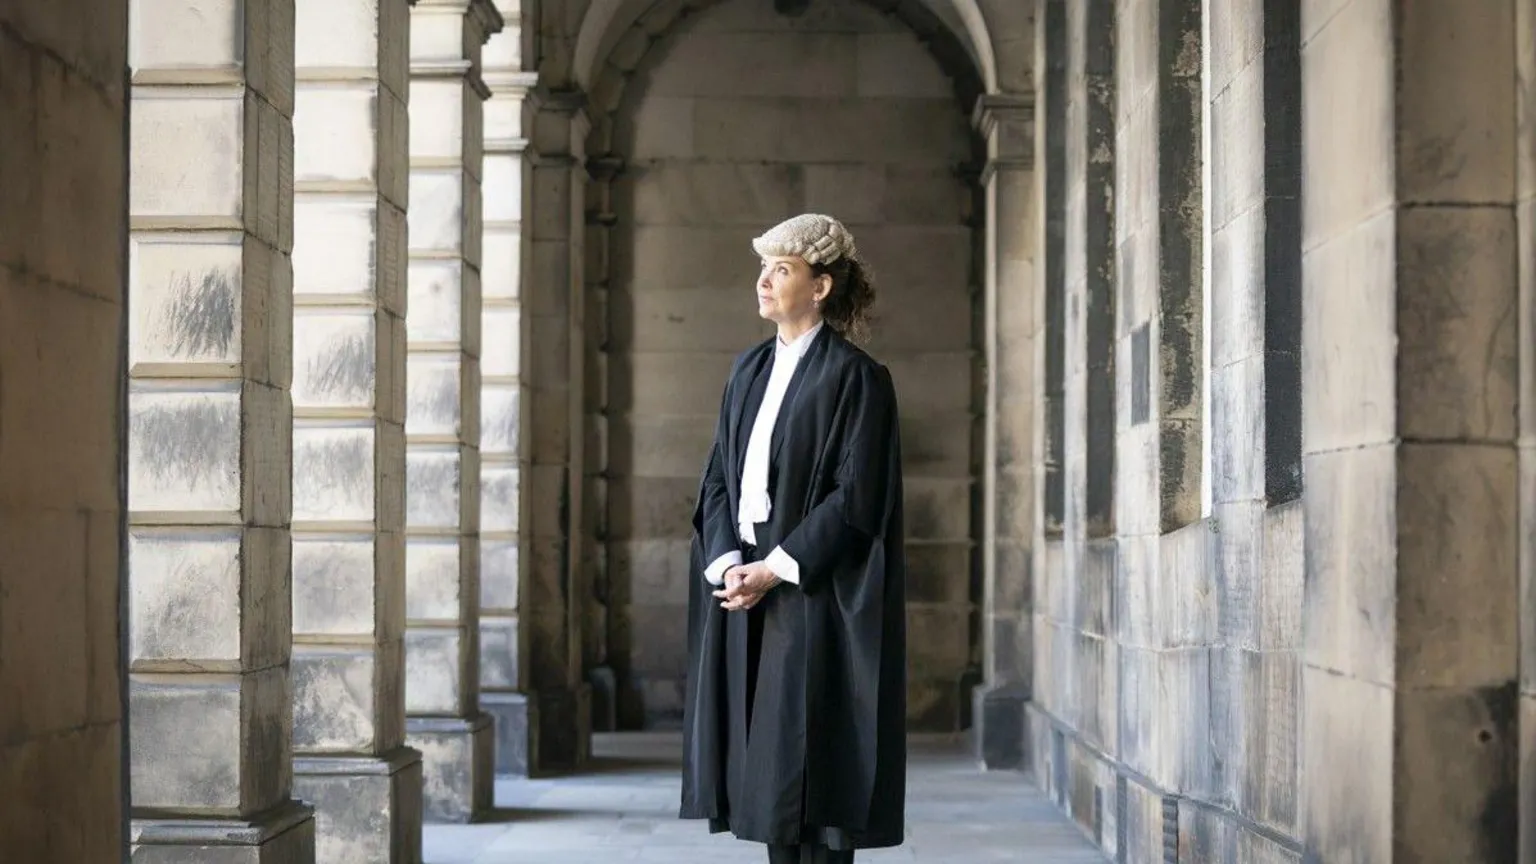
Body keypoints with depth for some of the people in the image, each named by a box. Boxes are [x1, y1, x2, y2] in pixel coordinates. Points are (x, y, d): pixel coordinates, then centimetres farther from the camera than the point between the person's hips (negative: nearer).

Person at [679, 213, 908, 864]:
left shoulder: (855, 378, -7)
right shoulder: (749, 370, 14)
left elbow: (858, 495, -13)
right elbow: (718, 477, 12)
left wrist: (776, 568, -16)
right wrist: (728, 563, -5)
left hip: (814, 597, -7)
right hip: (745, 591, 7)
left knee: (813, 758, -6)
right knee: (764, 758, 7)